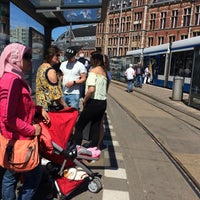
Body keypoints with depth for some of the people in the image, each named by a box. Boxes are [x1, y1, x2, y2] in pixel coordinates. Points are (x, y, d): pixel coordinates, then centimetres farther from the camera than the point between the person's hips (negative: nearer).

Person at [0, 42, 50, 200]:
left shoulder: (16, 78, 8)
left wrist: (39, 109, 5)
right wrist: (32, 130, -17)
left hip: (17, 138, 10)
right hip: (19, 139, -10)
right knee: (35, 173, 7)